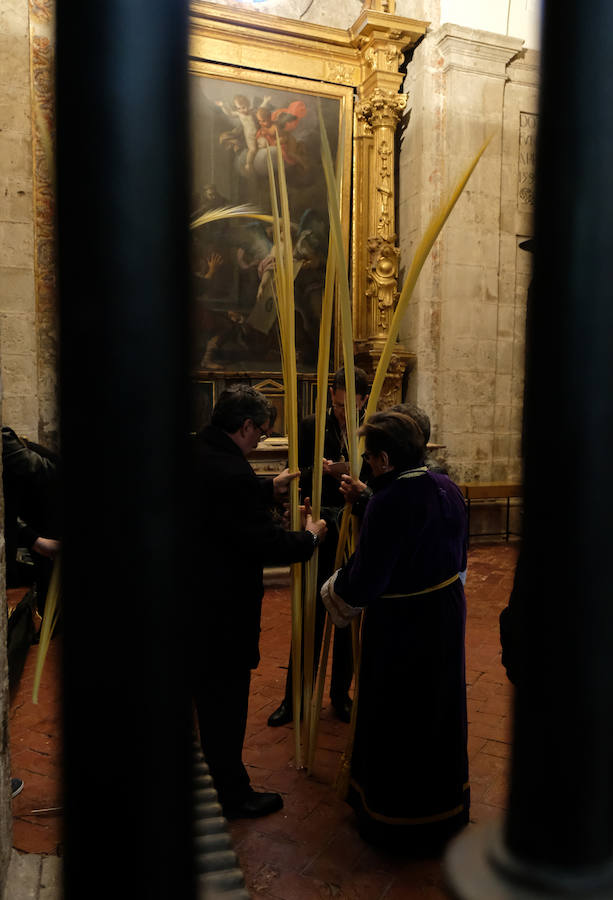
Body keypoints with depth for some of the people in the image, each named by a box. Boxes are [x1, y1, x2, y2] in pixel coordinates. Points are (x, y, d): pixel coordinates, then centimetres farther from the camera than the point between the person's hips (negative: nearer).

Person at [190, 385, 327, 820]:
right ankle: (235, 796, 29)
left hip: (192, 600, 10)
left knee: (207, 694, 27)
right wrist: (310, 536, -7)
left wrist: (269, 489, 22)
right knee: (225, 700, 8)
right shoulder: (232, 473, -29)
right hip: (221, 609, -10)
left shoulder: (193, 453, 1)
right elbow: (265, 544, -24)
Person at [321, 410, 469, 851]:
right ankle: (445, 805, 48)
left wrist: (333, 591, -4)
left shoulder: (388, 503, -28)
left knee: (396, 719, 13)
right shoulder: (448, 488, -4)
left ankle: (394, 814, 34)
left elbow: (364, 582, -24)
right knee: (440, 709, 25)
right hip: (447, 613, 8)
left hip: (401, 627, -8)